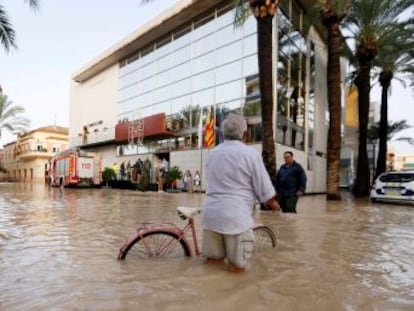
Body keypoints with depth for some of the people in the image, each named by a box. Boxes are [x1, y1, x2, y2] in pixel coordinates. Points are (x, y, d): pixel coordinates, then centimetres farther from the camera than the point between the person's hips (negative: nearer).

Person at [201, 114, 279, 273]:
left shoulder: (212, 153, 9)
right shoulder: (250, 153, -10)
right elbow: (263, 187, -6)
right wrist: (273, 203, 14)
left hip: (211, 211, 6)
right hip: (236, 214, -6)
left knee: (212, 259, 22)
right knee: (237, 264, 12)